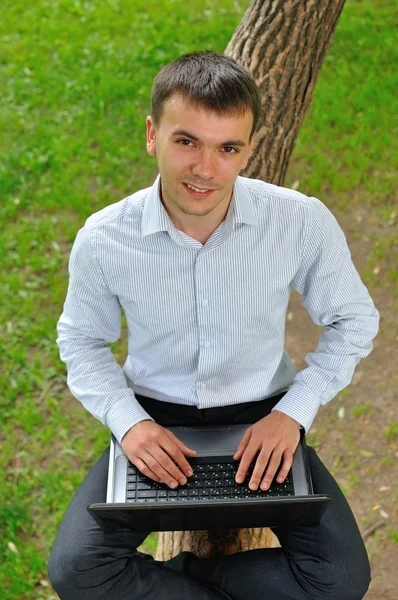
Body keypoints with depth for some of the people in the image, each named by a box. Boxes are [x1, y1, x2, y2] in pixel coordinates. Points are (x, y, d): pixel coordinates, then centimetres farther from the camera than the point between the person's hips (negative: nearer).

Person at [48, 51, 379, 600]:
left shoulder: (303, 222, -18)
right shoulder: (102, 240, -16)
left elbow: (354, 319, -2)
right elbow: (82, 341, 2)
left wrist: (295, 410, -14)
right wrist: (127, 421, -14)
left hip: (262, 415, 0)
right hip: (155, 418, 0)